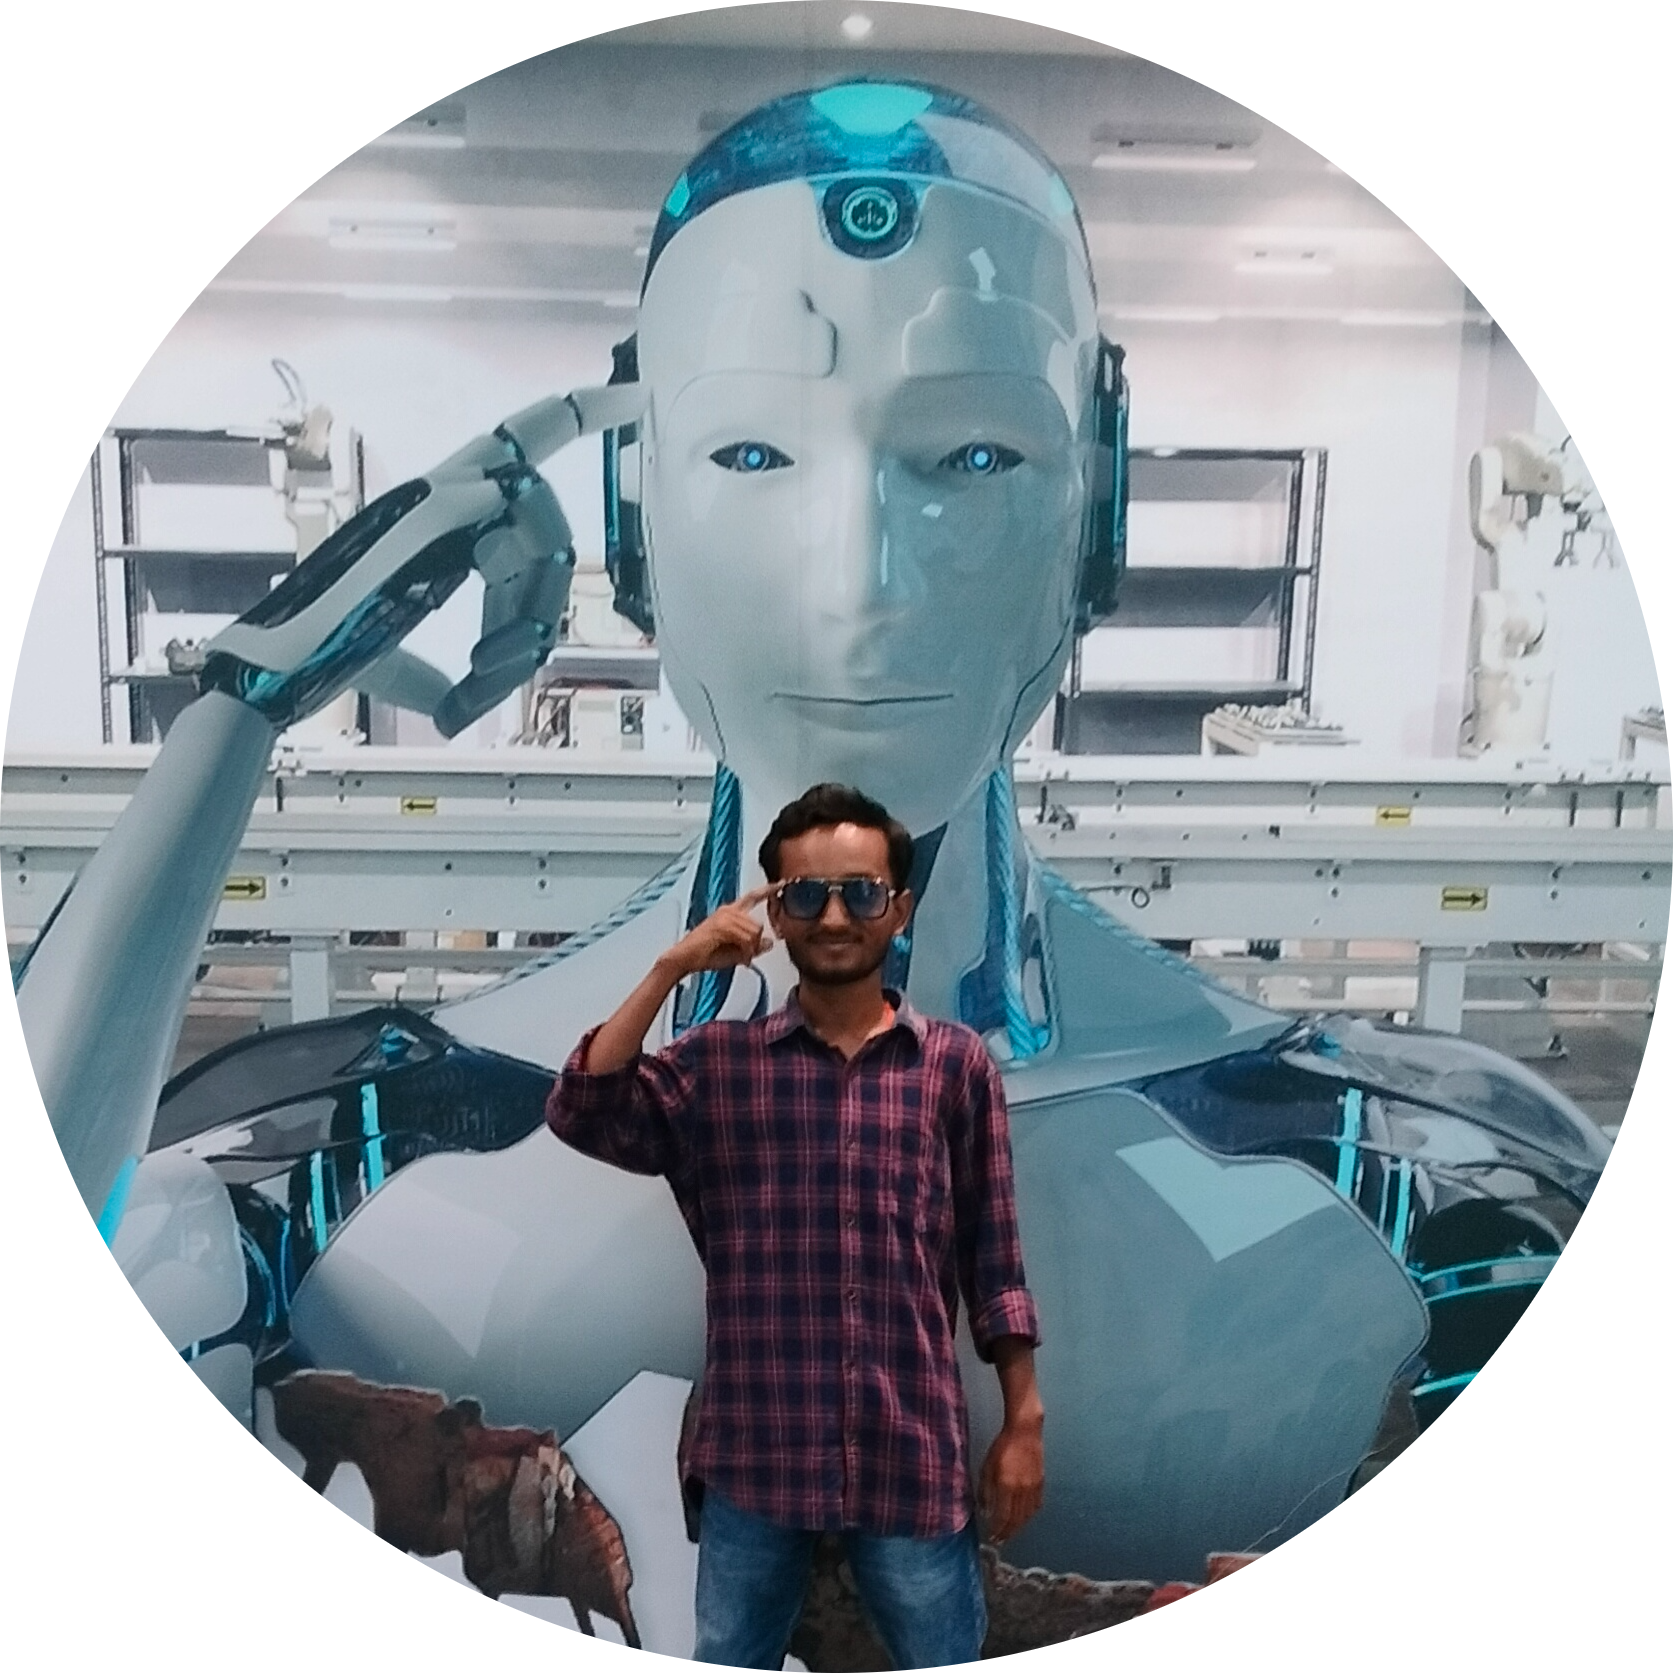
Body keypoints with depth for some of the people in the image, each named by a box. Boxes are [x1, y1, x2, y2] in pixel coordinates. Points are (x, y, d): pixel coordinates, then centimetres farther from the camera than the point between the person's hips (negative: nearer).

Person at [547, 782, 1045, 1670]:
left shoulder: (957, 1064, -2)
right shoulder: (717, 1061, 0)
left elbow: (993, 1258, 2)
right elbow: (581, 1115, -14)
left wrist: (1024, 1420, 3)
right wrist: (671, 969, -17)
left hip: (912, 1454, 0)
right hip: (755, 1453, 1)